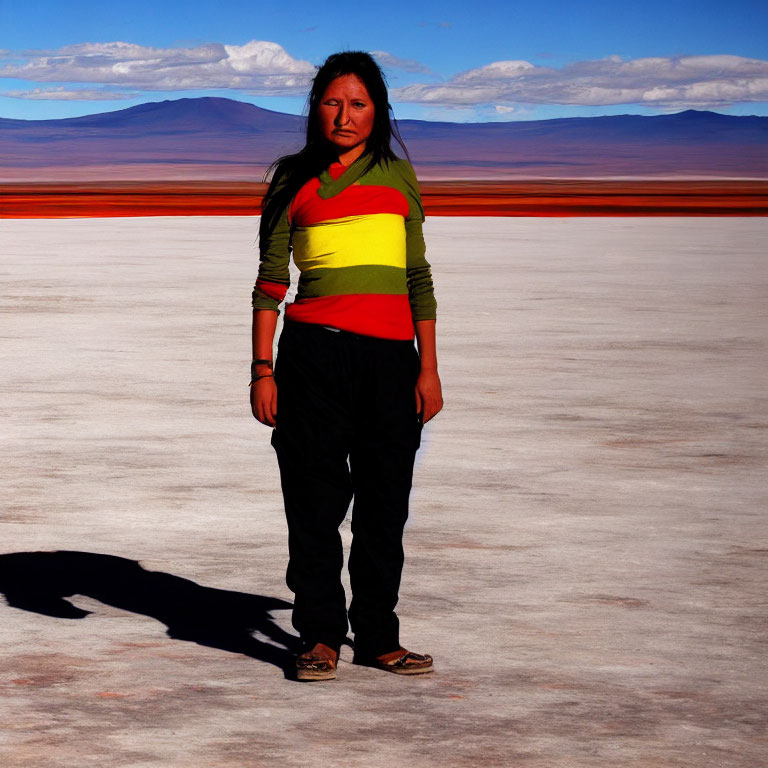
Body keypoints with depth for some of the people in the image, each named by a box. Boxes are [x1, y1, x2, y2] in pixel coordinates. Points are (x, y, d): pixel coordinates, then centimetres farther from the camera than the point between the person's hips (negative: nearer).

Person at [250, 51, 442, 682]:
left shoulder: (397, 176, 13)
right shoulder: (293, 184, 7)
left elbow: (418, 279, 12)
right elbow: (271, 282, 5)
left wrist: (428, 368, 5)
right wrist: (262, 370, -4)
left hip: (390, 356, 2)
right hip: (314, 351, -2)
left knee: (384, 503, 4)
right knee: (315, 499, -1)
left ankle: (378, 639, 14)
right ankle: (320, 637, 9)